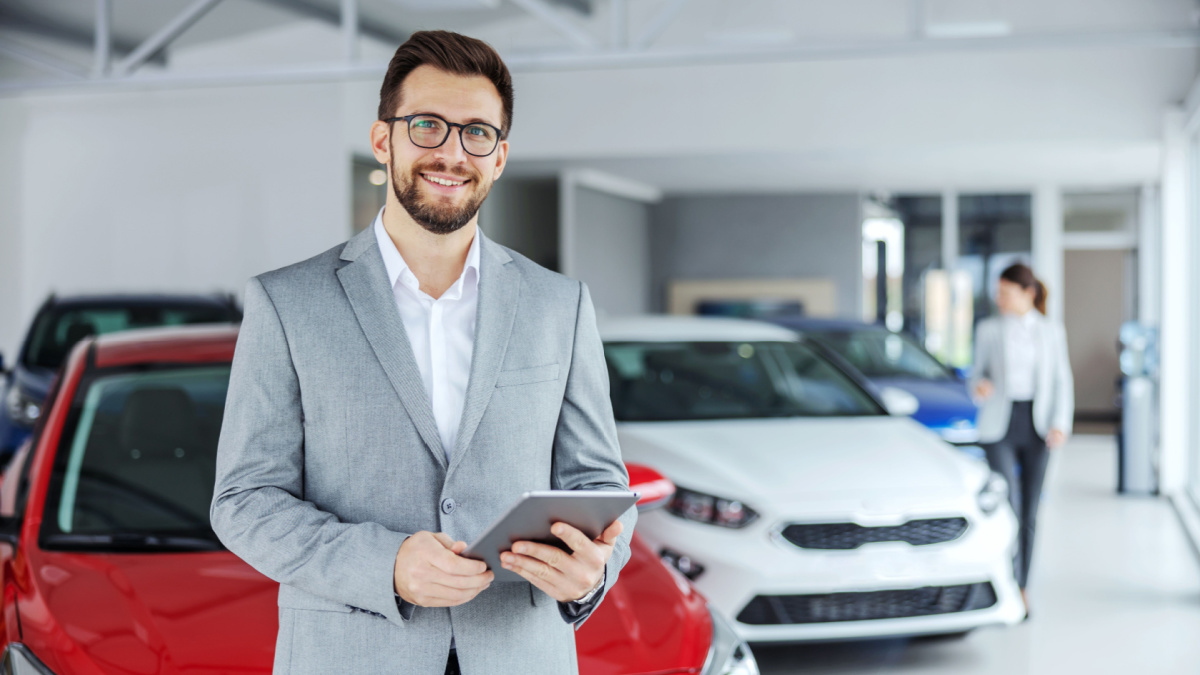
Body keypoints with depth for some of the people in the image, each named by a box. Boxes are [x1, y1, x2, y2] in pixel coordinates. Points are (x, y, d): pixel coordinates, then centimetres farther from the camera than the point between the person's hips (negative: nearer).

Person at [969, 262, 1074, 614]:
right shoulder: (988, 329, 3)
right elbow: (978, 373, 8)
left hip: (1037, 426, 1)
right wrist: (979, 387, -16)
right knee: (1008, 507, -13)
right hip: (999, 426, -1)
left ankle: (1021, 588, 19)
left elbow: (1062, 382, 5)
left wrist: (1061, 424, -9)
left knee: (1029, 510, 6)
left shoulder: (1052, 331, 5)